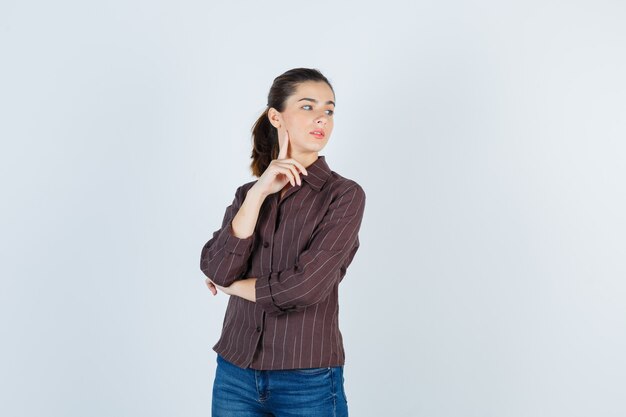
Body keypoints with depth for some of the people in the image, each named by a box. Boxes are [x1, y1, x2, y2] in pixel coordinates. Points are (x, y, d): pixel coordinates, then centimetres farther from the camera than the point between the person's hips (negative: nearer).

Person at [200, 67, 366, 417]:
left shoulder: (344, 195, -8)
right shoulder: (247, 194, 6)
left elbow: (305, 286, -19)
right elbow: (217, 270, -8)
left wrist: (232, 285, -3)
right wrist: (258, 194, -13)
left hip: (309, 383, -3)